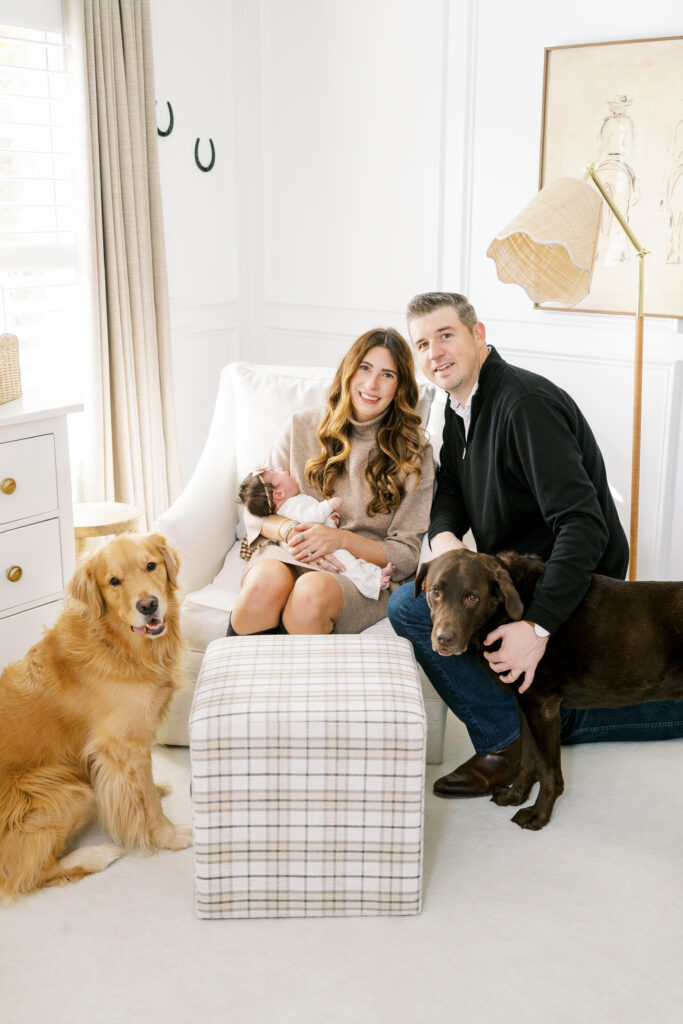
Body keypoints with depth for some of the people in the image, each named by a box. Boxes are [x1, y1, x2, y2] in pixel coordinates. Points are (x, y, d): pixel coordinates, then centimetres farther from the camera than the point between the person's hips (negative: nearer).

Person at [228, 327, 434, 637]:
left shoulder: (414, 452, 4)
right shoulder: (303, 426, 10)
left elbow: (406, 556, 1)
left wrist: (341, 538, -15)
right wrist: (290, 530, -13)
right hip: (287, 554, 2)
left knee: (312, 591, -38)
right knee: (264, 583, -36)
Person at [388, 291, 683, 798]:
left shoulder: (525, 403, -26)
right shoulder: (462, 405, 4)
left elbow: (584, 526, -34)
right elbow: (449, 488, 9)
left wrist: (537, 625, -41)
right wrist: (443, 536, -16)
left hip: (567, 590, -10)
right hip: (522, 575, 10)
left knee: (411, 606, -22)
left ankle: (508, 741, -10)